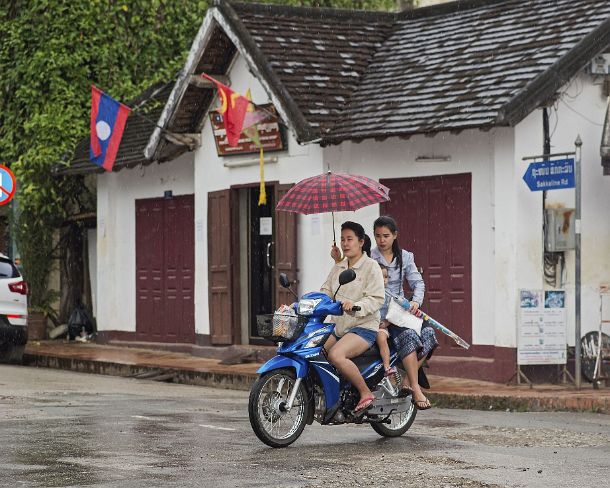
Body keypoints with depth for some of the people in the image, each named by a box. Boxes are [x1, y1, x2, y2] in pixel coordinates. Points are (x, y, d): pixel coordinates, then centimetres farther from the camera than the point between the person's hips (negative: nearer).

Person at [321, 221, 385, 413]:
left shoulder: (371, 266, -5)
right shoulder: (338, 267, 19)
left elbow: (376, 299, -15)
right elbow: (326, 292, 13)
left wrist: (354, 306, -32)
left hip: (364, 327, -8)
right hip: (339, 327, 8)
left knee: (336, 355, -31)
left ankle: (366, 393, -17)